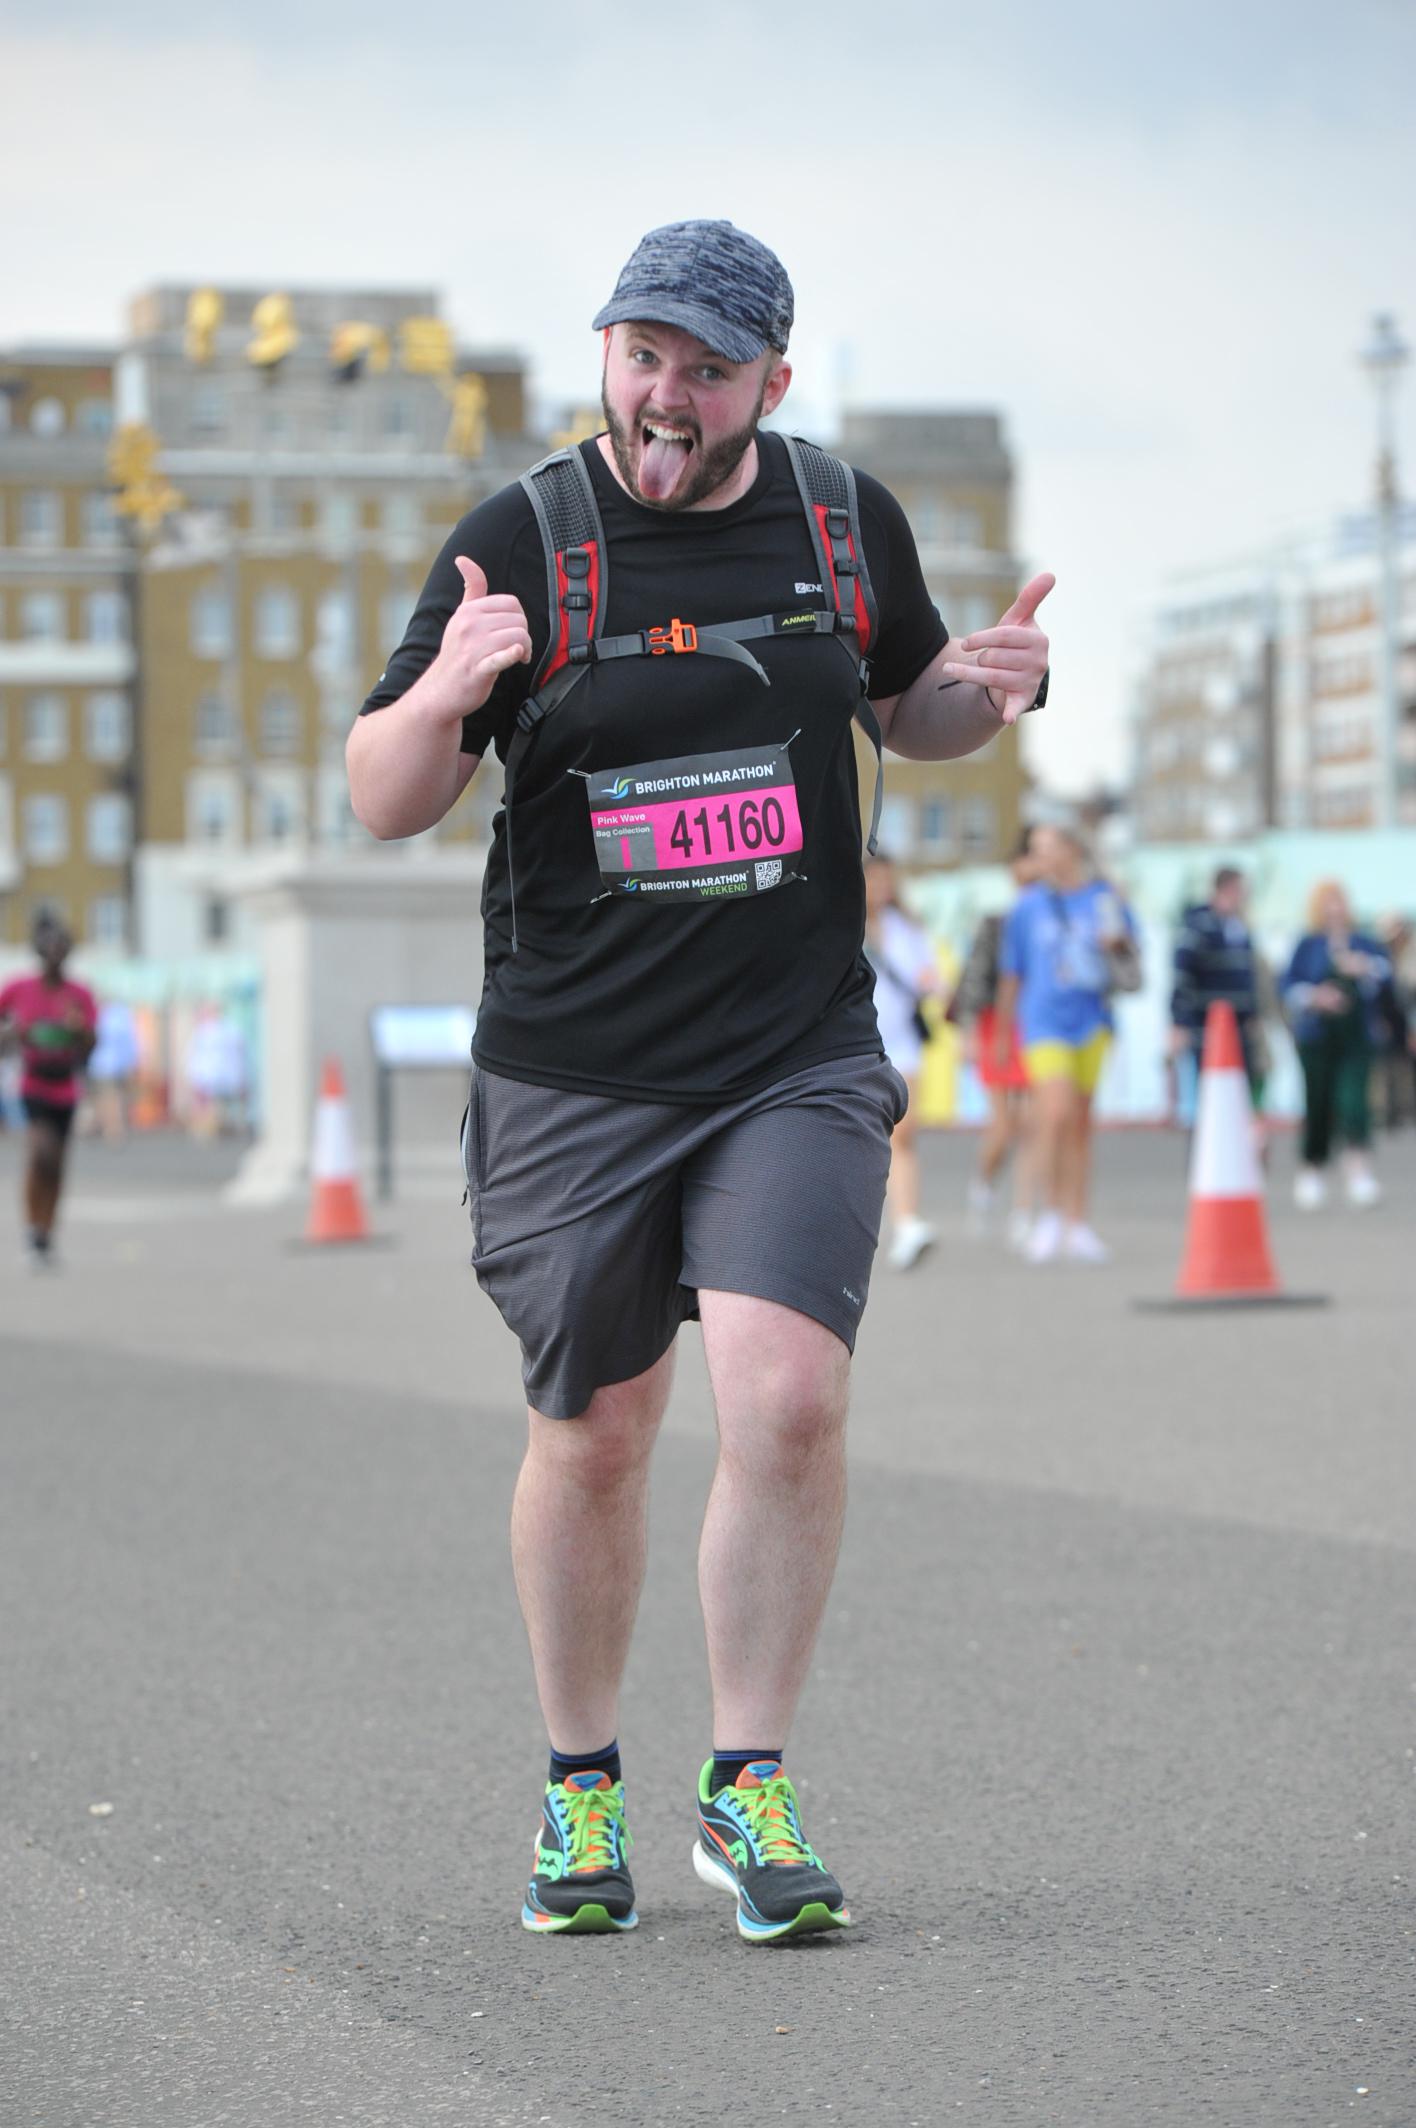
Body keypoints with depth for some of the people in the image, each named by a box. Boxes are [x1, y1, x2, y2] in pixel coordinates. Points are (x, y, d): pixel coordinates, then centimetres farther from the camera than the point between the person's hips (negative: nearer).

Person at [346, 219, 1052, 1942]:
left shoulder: (846, 521, 4)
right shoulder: (521, 542, -5)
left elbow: (908, 709, 22)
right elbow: (381, 805, -3)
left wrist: (997, 686, -1)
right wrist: (442, 695, -25)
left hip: (801, 1063, 1)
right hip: (573, 1075, -1)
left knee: (789, 1401, -16)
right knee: (591, 1438, 7)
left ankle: (750, 1792, -1)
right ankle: (579, 1789, 28)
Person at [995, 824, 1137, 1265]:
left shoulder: (1105, 899, 6)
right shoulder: (1027, 906, 4)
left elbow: (1130, 972, 11)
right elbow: (1010, 976, 10)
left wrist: (1116, 946, -10)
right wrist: (1002, 1037, 12)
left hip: (1092, 1021, 2)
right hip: (1044, 1023, -2)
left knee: (1080, 1122, 7)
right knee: (1057, 1113, -18)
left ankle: (1077, 1223, 15)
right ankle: (1050, 1212, -3)